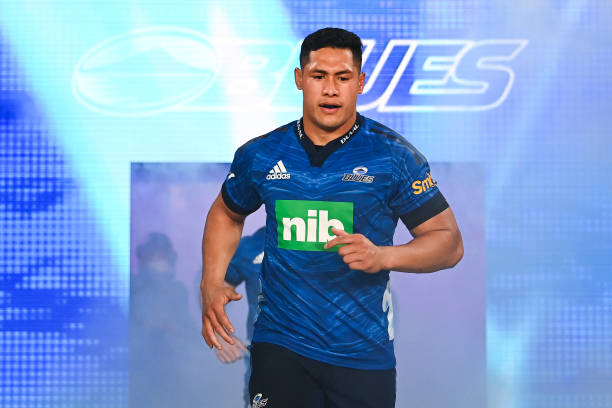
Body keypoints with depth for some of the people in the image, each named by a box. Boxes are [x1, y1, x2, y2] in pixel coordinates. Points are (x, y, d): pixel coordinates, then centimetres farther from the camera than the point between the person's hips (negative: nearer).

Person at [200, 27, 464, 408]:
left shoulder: (393, 155, -5)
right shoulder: (260, 155, 3)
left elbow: (450, 241, -4)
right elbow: (226, 213, 23)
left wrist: (383, 256, -21)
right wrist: (212, 283, 8)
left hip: (364, 354, -1)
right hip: (280, 346, 1)